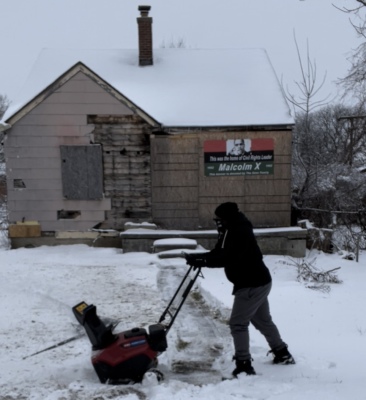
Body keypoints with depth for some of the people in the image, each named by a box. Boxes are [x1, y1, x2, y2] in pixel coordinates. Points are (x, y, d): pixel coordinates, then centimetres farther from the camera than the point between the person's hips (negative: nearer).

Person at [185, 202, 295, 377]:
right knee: (263, 321, 22)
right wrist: (198, 257, -10)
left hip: (253, 284, -11)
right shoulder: (231, 232, 9)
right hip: (257, 282, 11)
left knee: (238, 323, -9)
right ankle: (282, 353, 37)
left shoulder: (241, 233, -24)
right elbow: (218, 253, 7)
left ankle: (244, 365, -5)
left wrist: (202, 260, -36)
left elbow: (228, 258, -33)